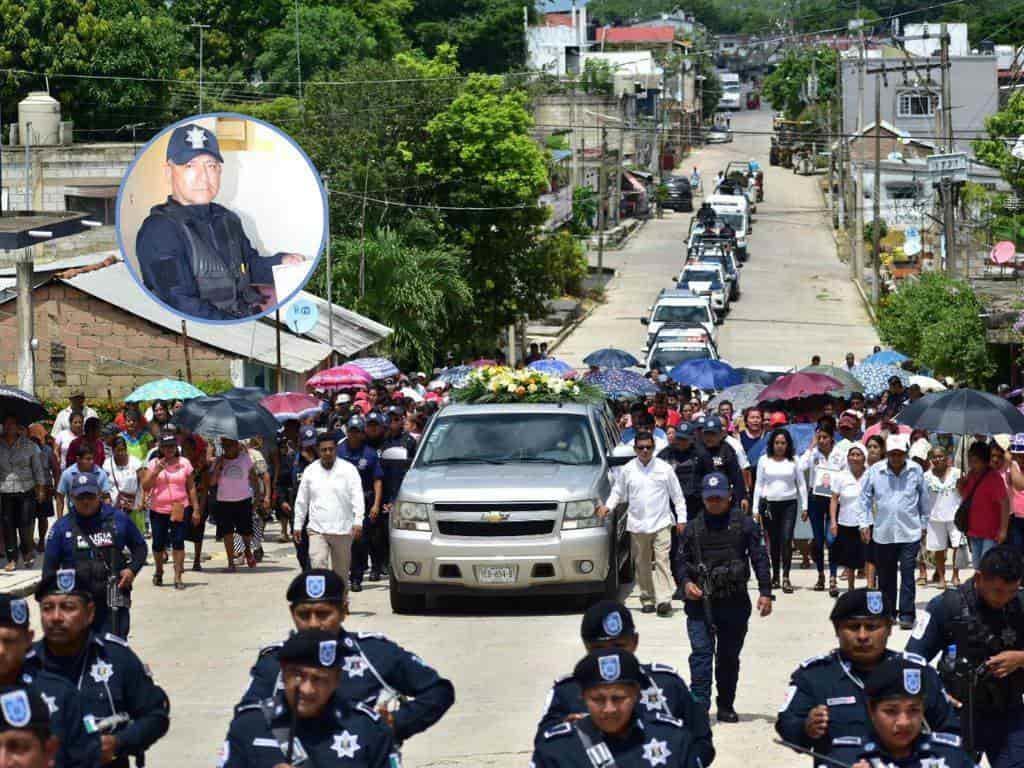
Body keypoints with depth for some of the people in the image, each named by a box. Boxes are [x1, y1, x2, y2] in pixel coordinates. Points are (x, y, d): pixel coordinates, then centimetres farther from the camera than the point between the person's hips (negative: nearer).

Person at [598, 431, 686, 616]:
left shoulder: (664, 468, 4)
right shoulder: (628, 470, 7)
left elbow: (677, 495, 8)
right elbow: (618, 492, 16)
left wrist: (681, 518, 3)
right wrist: (607, 506, -3)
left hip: (661, 523, -2)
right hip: (637, 525, 2)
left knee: (662, 560, -11)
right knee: (642, 564, 6)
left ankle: (664, 599, -16)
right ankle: (647, 599, 16)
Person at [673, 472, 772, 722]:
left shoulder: (744, 524, 2)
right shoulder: (694, 528, 8)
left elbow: (760, 558, 2)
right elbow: (681, 560, 12)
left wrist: (765, 592, -5)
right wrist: (686, 582, -8)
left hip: (735, 601, 0)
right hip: (700, 601, 0)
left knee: (729, 656, 9)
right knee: (701, 653, -10)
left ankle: (726, 706, 20)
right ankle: (699, 706, -14)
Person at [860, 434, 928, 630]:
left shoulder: (915, 471, -1)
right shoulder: (875, 471, -2)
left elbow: (923, 498, 10)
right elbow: (865, 498, 7)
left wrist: (923, 524, 13)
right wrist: (865, 523, 4)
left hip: (910, 533, -1)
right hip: (883, 533, 1)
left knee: (907, 574, -7)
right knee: (885, 575, 10)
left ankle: (906, 614, -4)